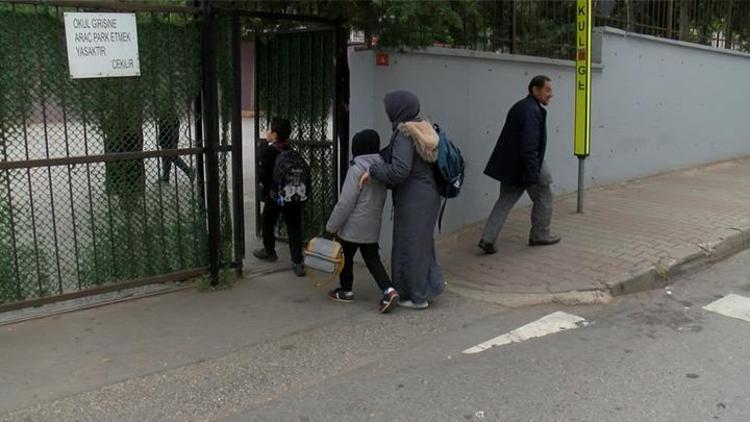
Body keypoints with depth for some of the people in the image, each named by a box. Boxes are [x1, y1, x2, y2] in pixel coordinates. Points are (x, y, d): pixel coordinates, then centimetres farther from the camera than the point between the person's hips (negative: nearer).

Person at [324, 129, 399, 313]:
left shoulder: (356, 169, -19)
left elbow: (345, 203, -19)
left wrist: (332, 226, -11)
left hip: (353, 226, -6)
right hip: (373, 226, 6)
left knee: (346, 257, 12)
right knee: (372, 258, 11)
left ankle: (345, 291, 26)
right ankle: (388, 290, -5)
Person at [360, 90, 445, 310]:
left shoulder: (405, 134, -19)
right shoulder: (422, 129, 8)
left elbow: (399, 170, -28)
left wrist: (372, 171, -16)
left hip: (413, 201, -9)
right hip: (427, 195, 9)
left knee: (411, 245, 5)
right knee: (421, 242, 22)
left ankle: (418, 297, 17)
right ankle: (432, 282, 29)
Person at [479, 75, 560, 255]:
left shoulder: (519, 107, 13)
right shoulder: (533, 111, -18)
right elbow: (530, 145, -25)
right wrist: (533, 176, -26)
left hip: (510, 166, 9)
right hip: (525, 166, -9)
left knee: (505, 201, 10)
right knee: (543, 198, 11)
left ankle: (488, 239, 3)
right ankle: (540, 235, 25)